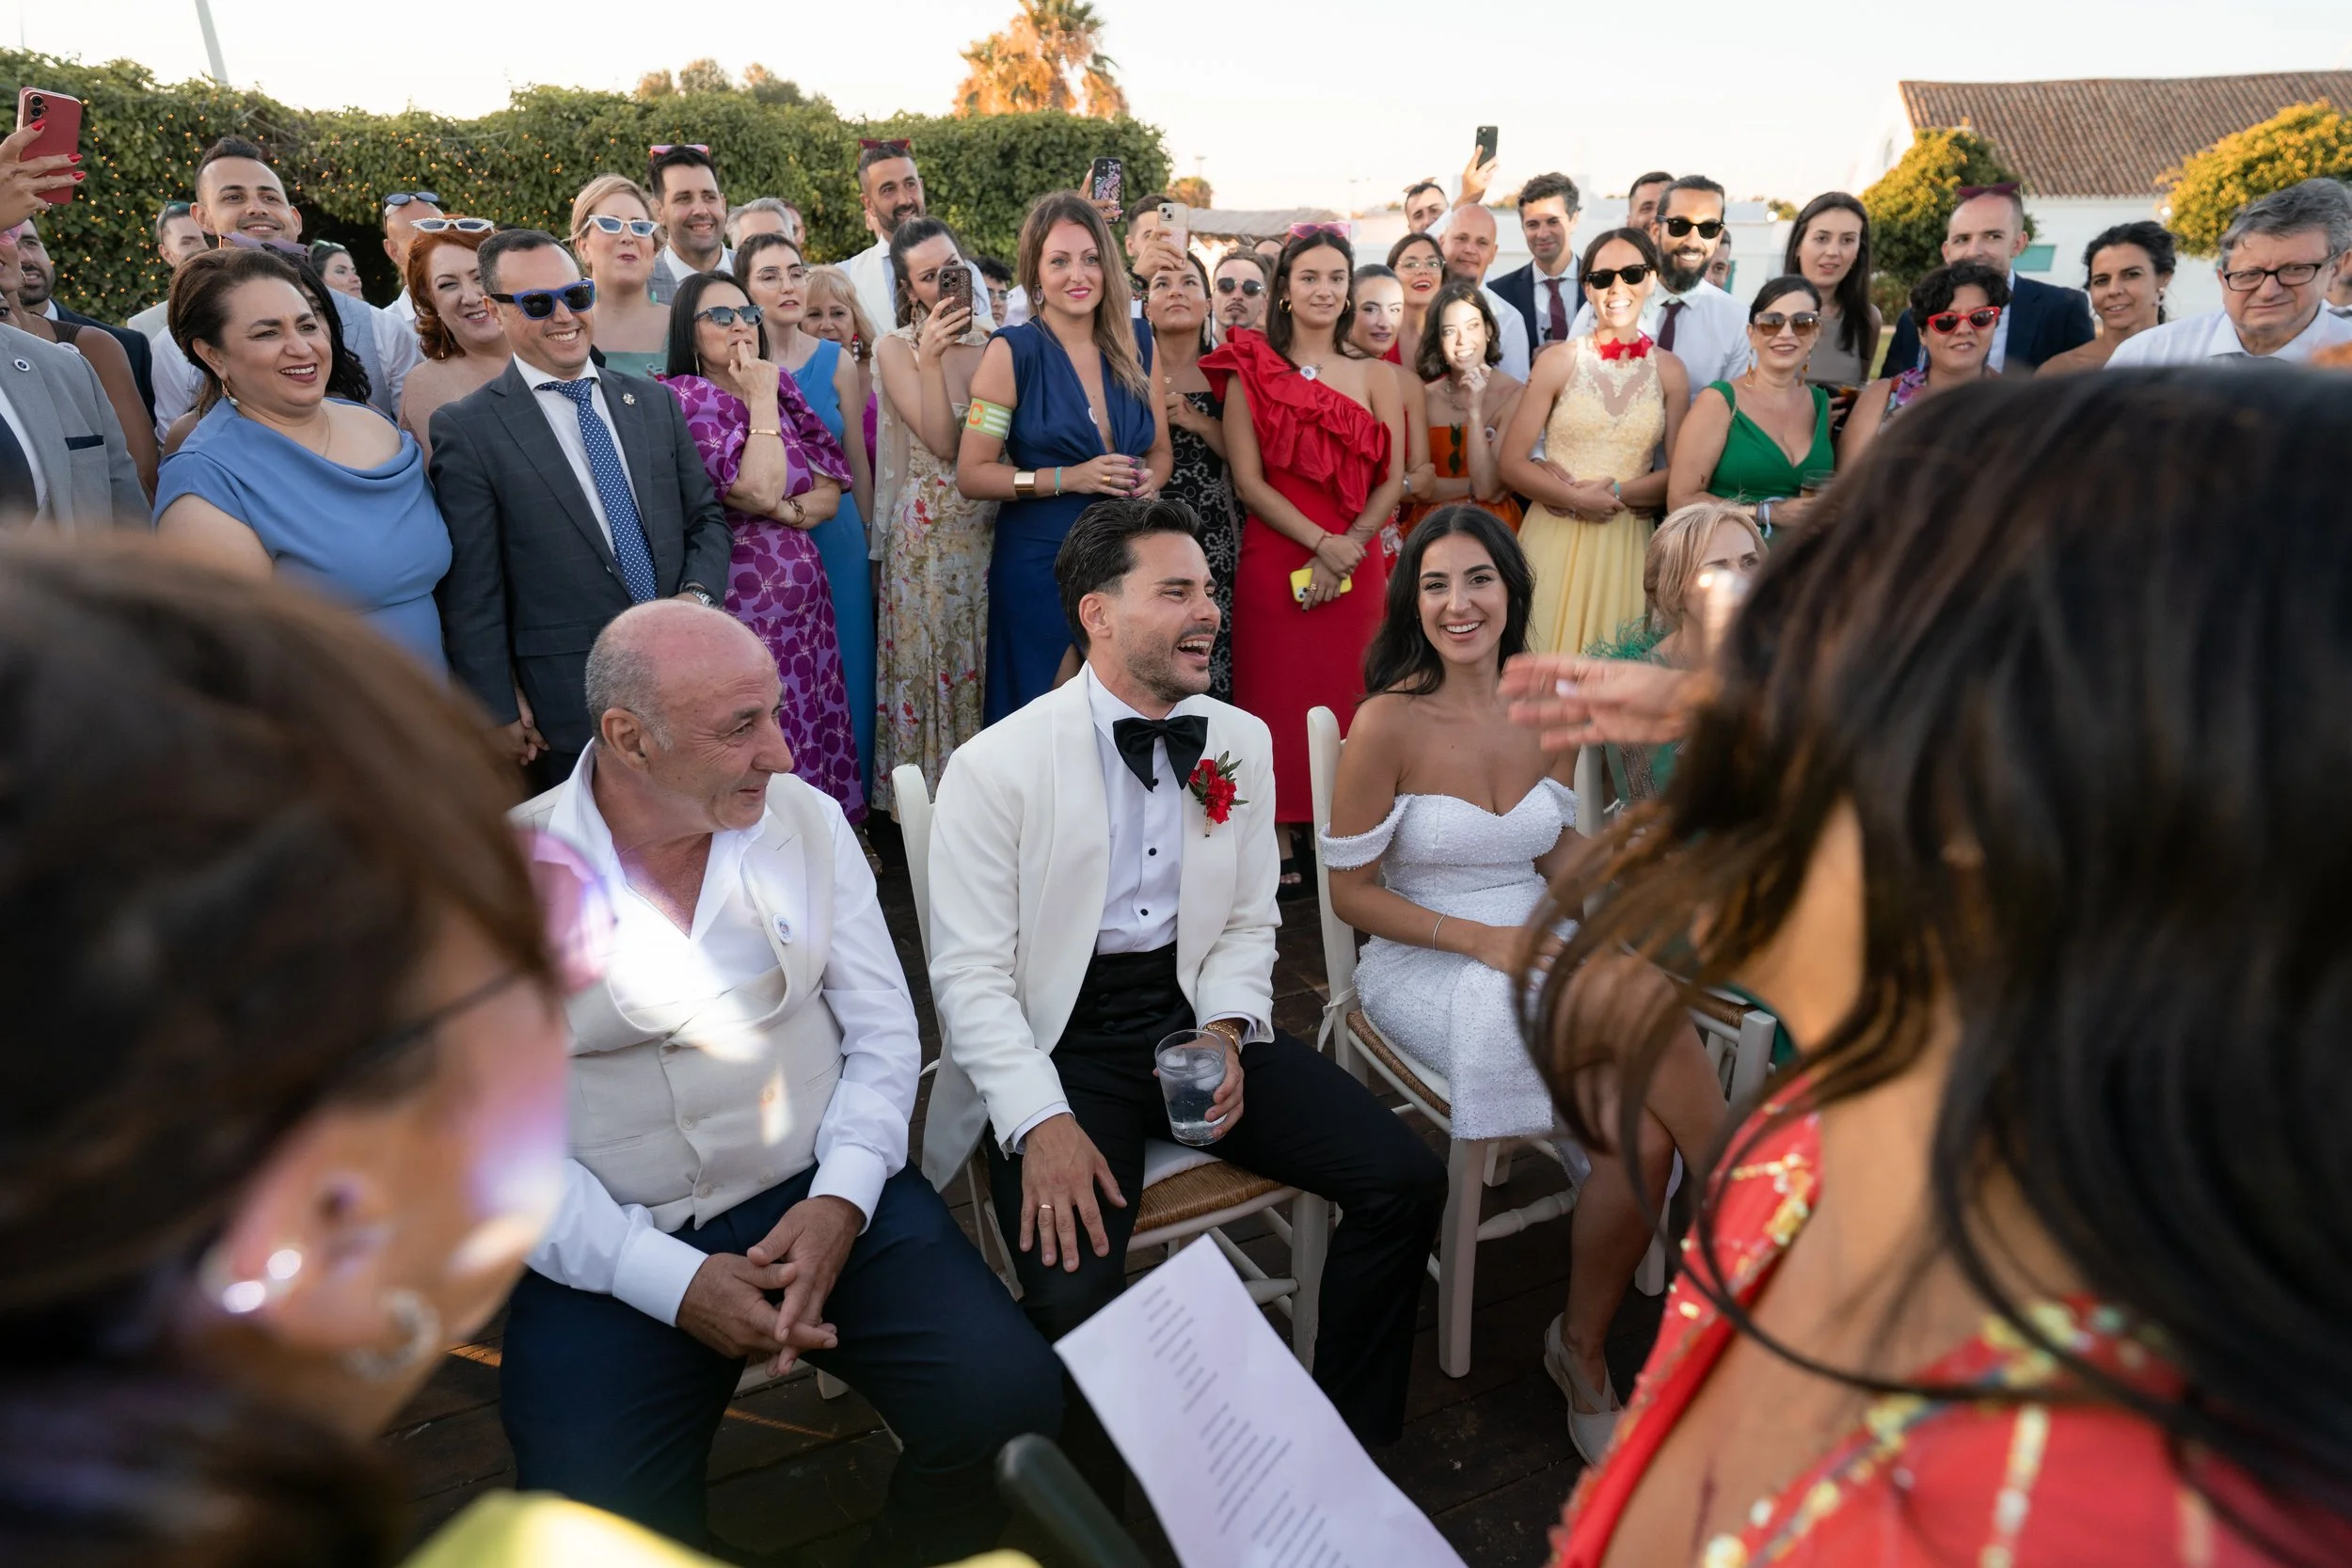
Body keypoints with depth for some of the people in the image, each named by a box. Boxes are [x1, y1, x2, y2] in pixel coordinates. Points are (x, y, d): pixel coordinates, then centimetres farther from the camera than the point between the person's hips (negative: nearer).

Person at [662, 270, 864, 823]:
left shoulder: (781, 391, 12)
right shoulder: (686, 398, -7)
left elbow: (829, 493, 8)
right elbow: (759, 490, -20)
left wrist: (785, 511, -11)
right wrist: (761, 400, -10)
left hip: (804, 589, 7)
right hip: (743, 595, -6)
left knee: (817, 730, 10)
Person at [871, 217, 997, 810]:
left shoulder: (996, 342, 9)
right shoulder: (897, 348, -1)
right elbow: (943, 443, -13)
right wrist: (930, 360, -20)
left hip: (996, 526, 3)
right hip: (931, 532, -3)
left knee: (992, 665, 8)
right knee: (934, 662, 1)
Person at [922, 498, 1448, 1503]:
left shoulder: (1242, 742, 6)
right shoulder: (996, 767, -10)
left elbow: (1249, 922, 12)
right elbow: (970, 974, -10)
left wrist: (1227, 1031, -7)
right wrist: (1040, 1121, -22)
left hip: (1196, 1016, 5)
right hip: (1062, 1040, -4)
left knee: (1406, 1180, -10)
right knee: (1075, 1293, -27)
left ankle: (1350, 1448, 14)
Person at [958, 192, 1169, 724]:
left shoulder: (1136, 347, 6)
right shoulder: (1012, 351, -6)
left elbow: (1160, 449, 17)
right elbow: (972, 475, -8)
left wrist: (1149, 479, -6)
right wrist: (1070, 478, -18)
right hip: (1038, 565, -4)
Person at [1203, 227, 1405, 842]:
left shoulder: (1374, 377, 12)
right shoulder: (1250, 372, 5)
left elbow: (1392, 479, 5)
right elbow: (1248, 480, -3)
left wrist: (1345, 552, -9)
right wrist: (1322, 543, -13)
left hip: (1354, 568, 2)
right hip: (1273, 562, -2)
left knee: (1348, 702, 2)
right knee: (1278, 701, -1)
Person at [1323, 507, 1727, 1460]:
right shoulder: (1388, 723, -12)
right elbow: (1351, 892, -7)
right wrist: (1483, 939, -17)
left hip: (1541, 948, 5)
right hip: (1427, 967, -5)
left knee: (1644, 1138, -18)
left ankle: (1583, 1350, 8)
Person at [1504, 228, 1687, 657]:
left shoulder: (1669, 371, 5)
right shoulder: (1558, 362, -2)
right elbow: (1511, 464, -5)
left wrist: (1615, 492, -10)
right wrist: (1577, 499, -14)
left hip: (1628, 542, 2)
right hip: (1556, 538, -2)